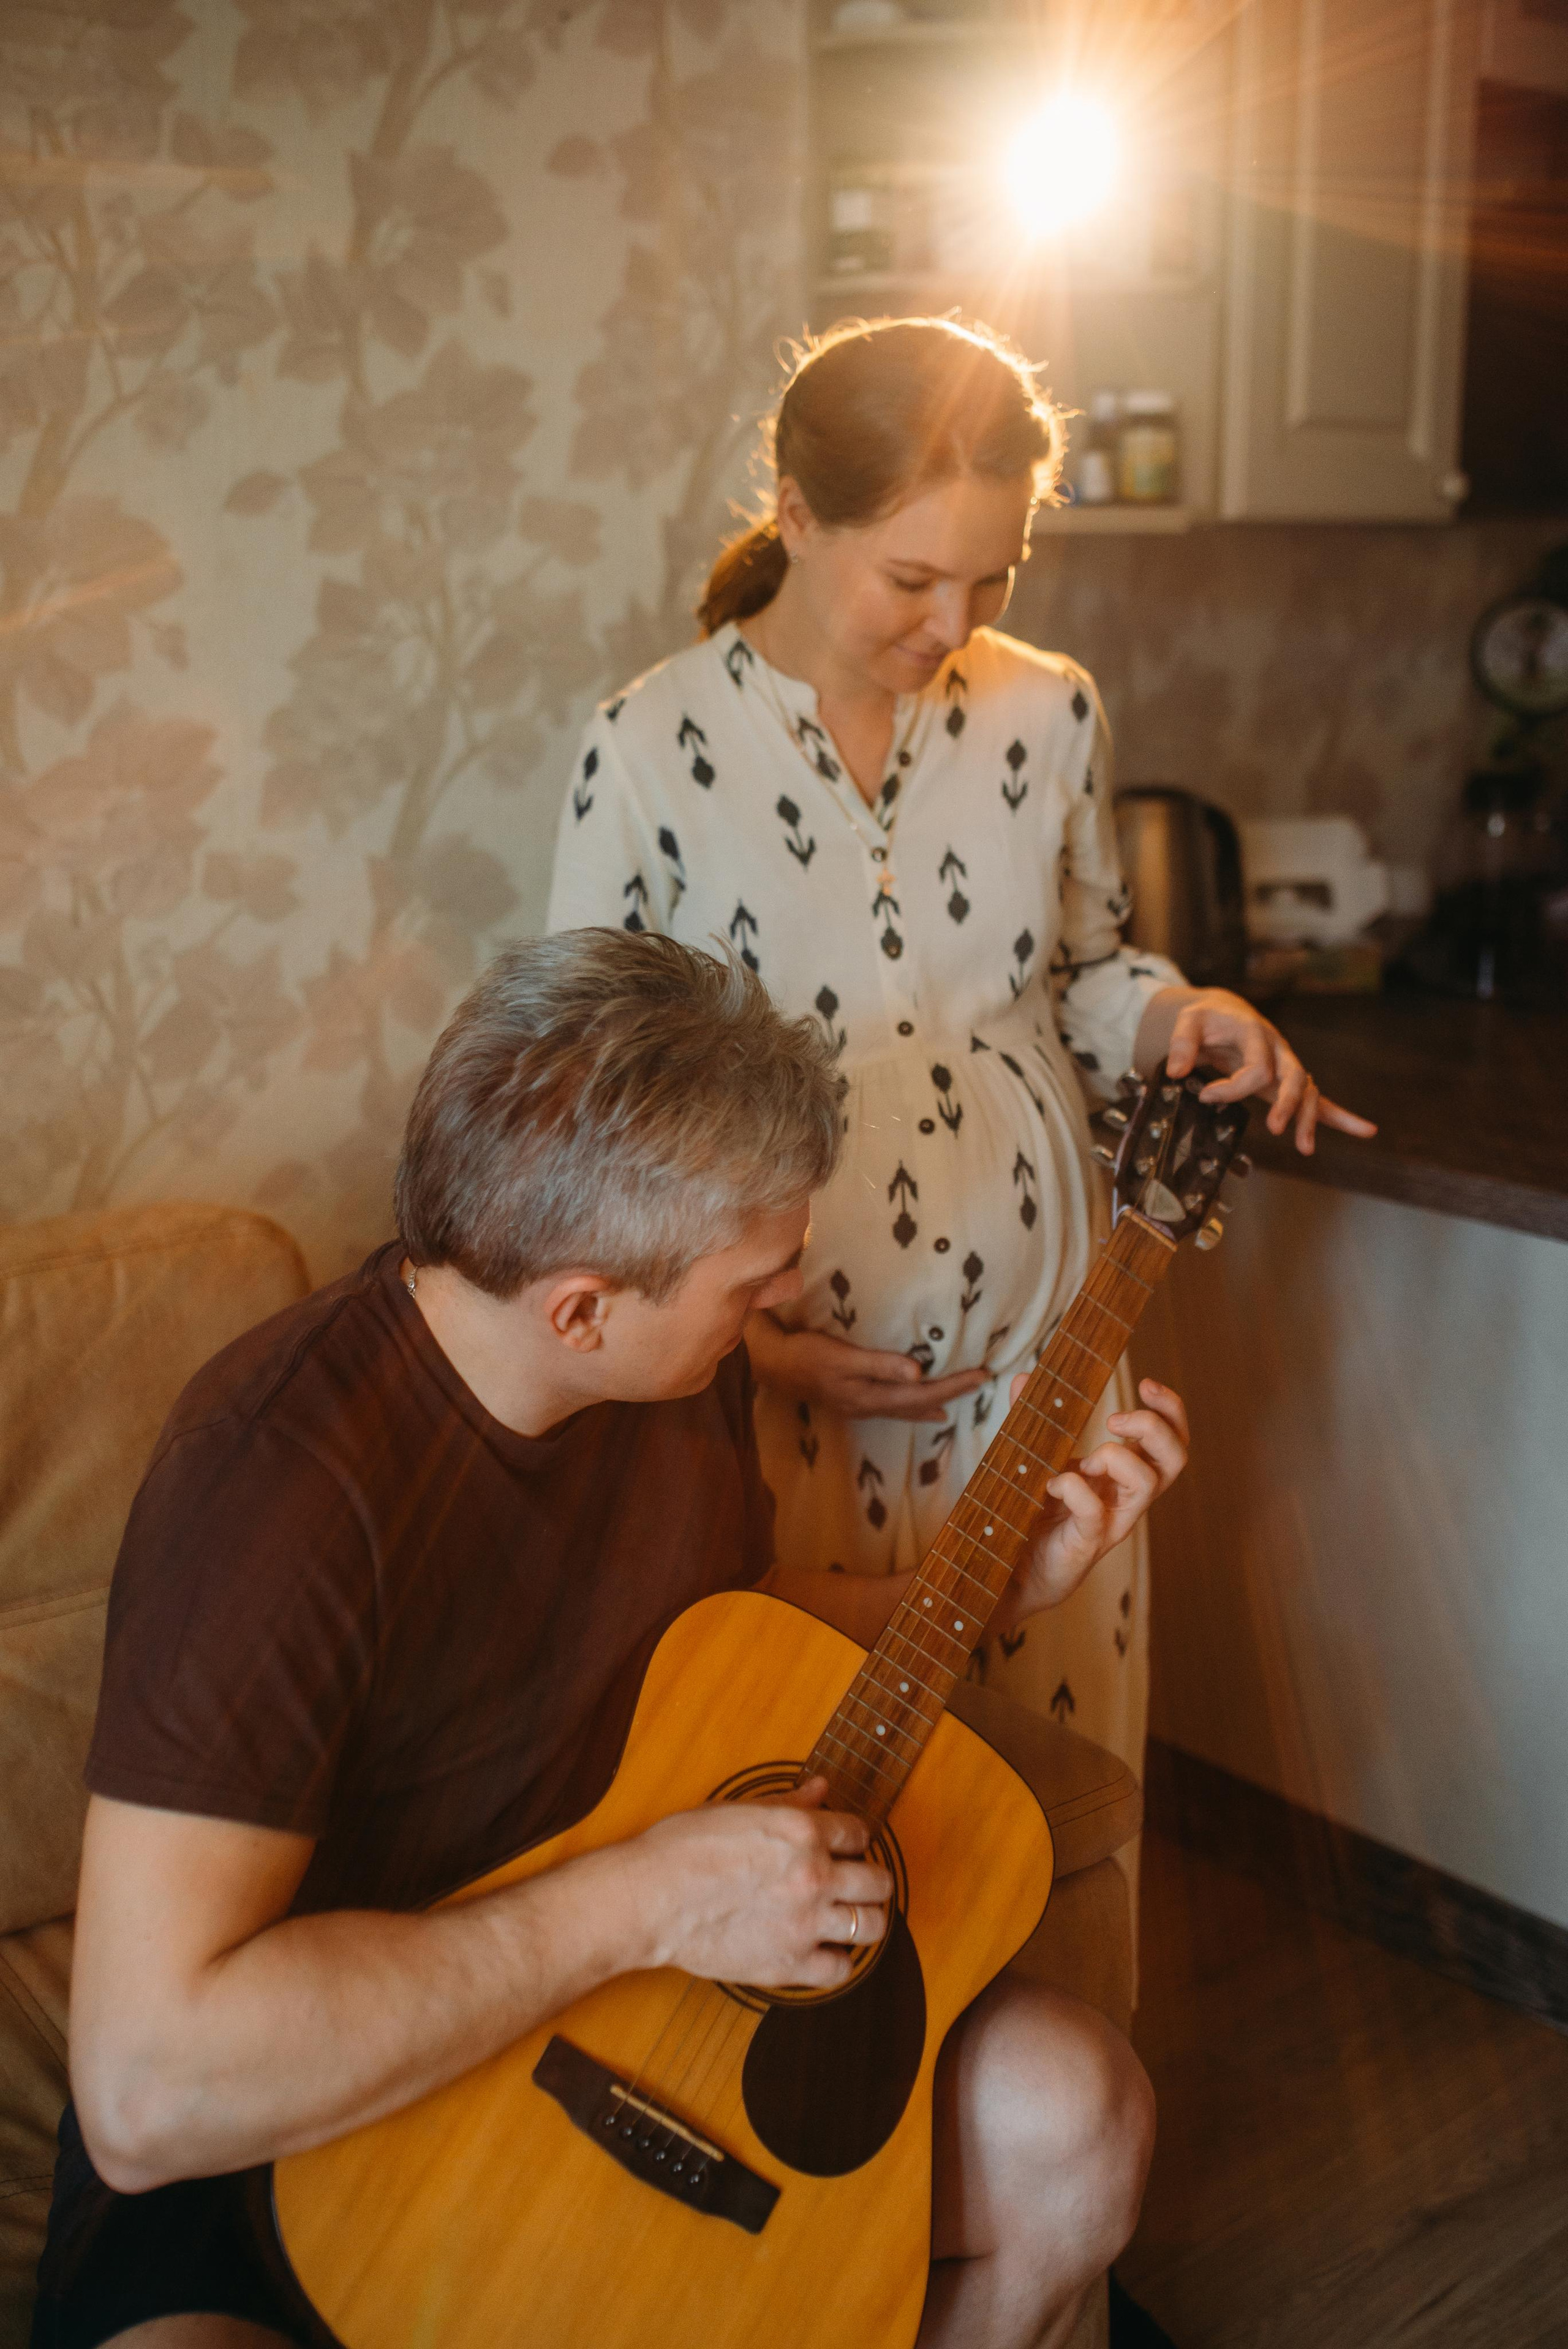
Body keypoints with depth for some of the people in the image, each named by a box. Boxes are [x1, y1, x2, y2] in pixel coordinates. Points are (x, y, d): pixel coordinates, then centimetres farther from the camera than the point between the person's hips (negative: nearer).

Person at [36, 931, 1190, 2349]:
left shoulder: (680, 1359, -6)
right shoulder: (286, 1476, -31)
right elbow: (146, 2091, -35)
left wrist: (1003, 1585, 1)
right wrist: (648, 1901, -33)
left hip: (626, 2011, 6)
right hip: (294, 2135, -5)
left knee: (1072, 2114, -11)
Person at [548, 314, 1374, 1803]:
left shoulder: (1047, 713, -1)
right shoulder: (649, 750, -11)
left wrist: (1176, 1014, -9)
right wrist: (738, 1335, -12)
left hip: (1036, 1345, 3)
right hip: (781, 1372, -2)